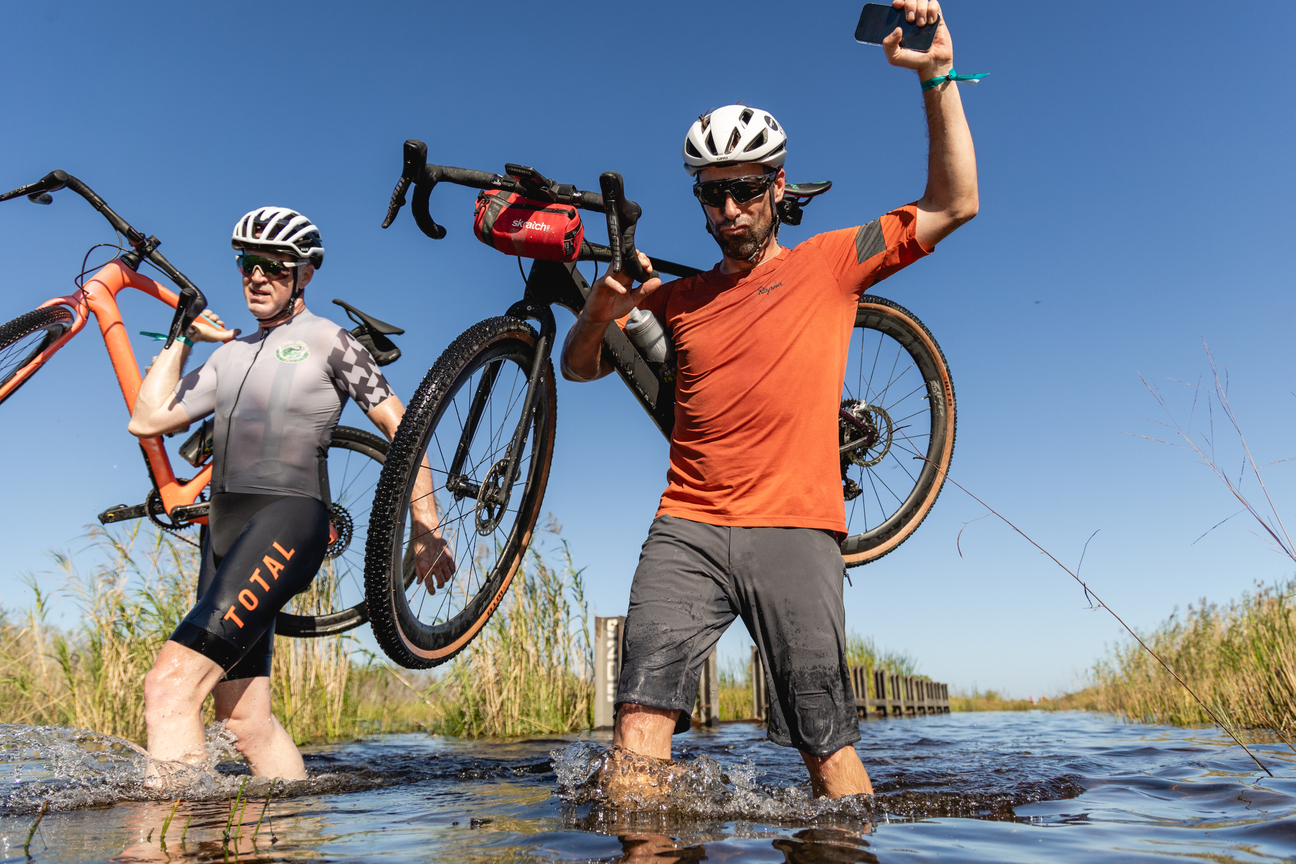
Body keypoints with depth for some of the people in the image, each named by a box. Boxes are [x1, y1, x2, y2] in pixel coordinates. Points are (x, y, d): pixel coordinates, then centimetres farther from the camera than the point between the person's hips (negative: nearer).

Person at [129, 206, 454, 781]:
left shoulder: (328, 340, 3)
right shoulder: (230, 352, 21)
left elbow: (402, 428, 1)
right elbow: (148, 419, 15)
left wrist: (427, 531, -2)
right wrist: (182, 338, 18)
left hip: (287, 518, -7)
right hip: (223, 527, 7)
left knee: (170, 685, -22)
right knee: (244, 721, 7)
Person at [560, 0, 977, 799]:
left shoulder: (829, 263, 12)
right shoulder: (676, 299, 18)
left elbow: (955, 203, 10)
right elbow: (579, 367, 21)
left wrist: (937, 75, 3)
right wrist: (600, 308, -1)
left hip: (794, 530, -2)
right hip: (687, 530, 2)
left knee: (828, 747, 0)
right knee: (642, 719, -13)